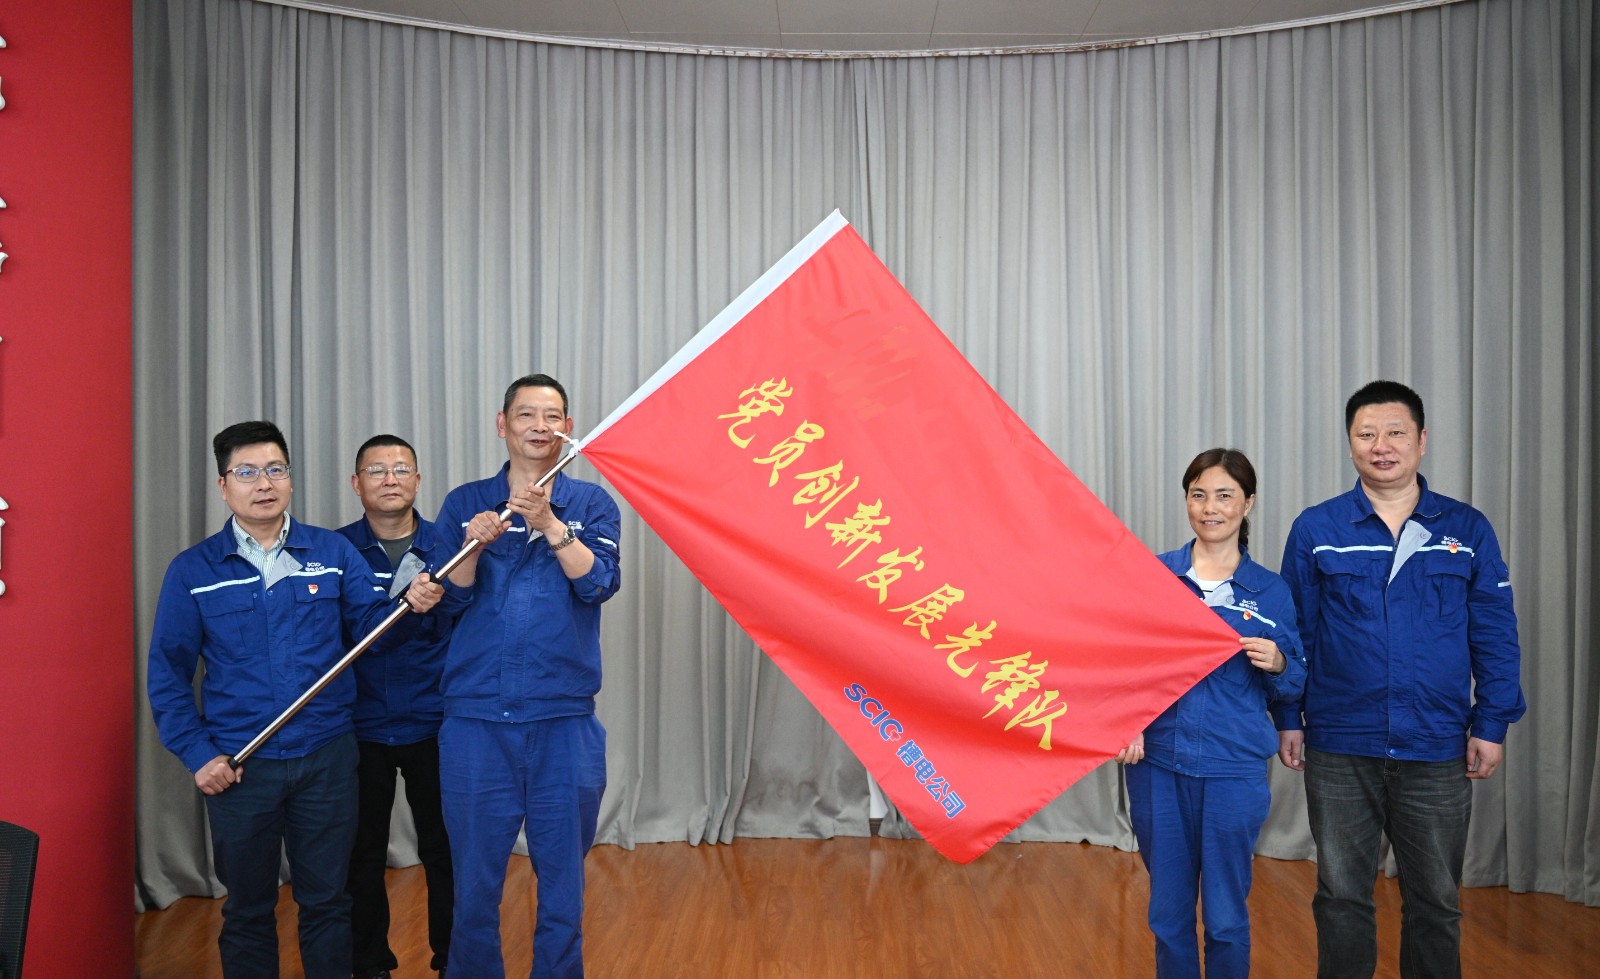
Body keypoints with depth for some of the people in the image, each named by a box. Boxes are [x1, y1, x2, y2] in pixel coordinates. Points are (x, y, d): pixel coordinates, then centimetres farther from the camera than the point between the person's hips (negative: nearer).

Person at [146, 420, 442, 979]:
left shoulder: (333, 552, 1)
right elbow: (168, 673, 1)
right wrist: (197, 754, -6)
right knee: (248, 910, 15)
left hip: (327, 758, 0)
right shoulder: (192, 570, -1)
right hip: (238, 765, 0)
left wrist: (411, 603, -24)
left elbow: (372, 621, -3)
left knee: (327, 901, 13)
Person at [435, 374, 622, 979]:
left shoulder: (591, 504, 5)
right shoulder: (465, 504, 8)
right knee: (474, 874, 9)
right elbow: (451, 595, 0)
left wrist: (549, 525, -22)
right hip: (475, 718, 1)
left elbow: (599, 583, -10)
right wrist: (475, 543, -18)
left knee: (562, 872, 9)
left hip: (563, 720, 0)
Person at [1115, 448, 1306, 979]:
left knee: (1226, 916, 8)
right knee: (1168, 912, 12)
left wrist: (1277, 664, -15)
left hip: (1234, 770, -1)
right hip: (1157, 764, 1)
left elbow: (1293, 686, 6)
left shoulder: (1270, 590, 2)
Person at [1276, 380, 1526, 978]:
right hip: (1340, 750, -1)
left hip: (1437, 750, 1)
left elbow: (1495, 636, 4)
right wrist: (1289, 719, 0)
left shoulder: (1467, 530, 1)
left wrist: (1491, 725, 0)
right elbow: (1295, 633, 2)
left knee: (1436, 901, 13)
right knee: (1342, 895, 11)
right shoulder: (1315, 530, -2)